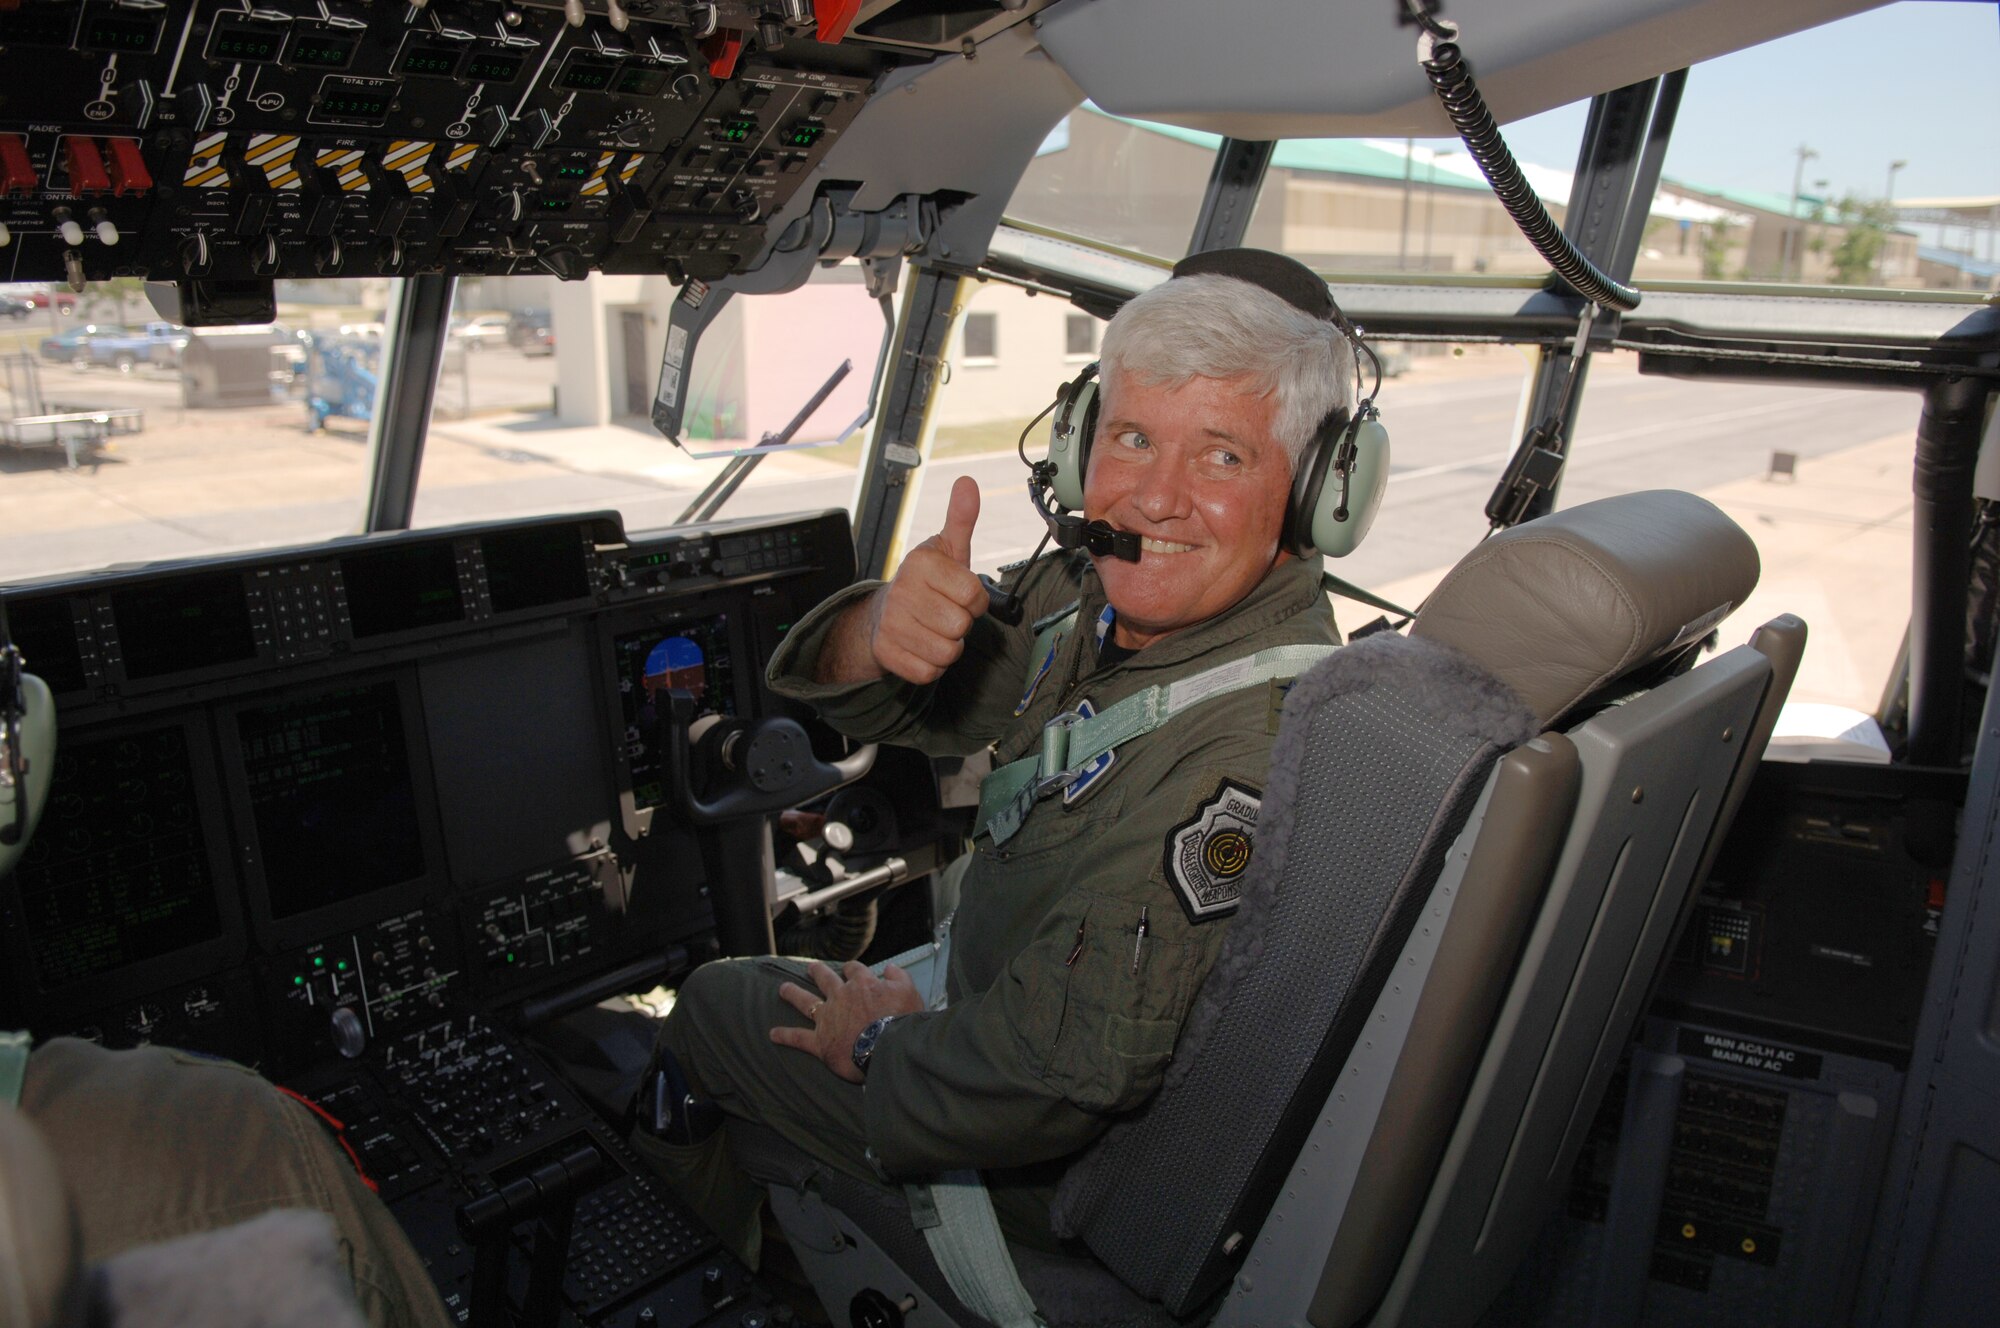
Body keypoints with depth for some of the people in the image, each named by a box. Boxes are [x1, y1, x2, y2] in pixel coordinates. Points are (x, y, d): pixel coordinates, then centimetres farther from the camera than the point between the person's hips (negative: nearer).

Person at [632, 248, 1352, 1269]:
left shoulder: (1248, 749, -37)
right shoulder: (1104, 589, -10)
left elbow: (1048, 1079, -36)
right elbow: (883, 703, -6)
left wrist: (880, 1046, -15)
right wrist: (882, 630, -31)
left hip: (1052, 1173, -7)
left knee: (711, 1005, 12)